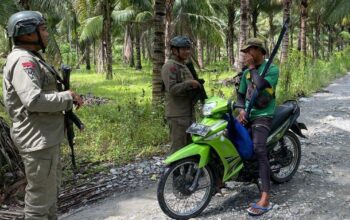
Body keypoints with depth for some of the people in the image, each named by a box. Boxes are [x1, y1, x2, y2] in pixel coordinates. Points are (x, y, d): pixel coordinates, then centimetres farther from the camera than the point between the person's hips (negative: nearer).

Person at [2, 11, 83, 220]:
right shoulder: (23, 60, -18)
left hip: (47, 136, 11)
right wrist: (68, 97, -18)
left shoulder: (32, 58, 16)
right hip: (38, 139, -11)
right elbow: (34, 101, -29)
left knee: (51, 188, 24)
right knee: (40, 196, -1)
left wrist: (66, 97, 5)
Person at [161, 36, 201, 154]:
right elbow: (172, 89, -22)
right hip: (177, 115, -10)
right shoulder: (169, 66, -11)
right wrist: (189, 83, -20)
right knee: (178, 148, -8)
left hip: (189, 113, 10)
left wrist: (196, 85, 12)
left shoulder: (184, 66, 21)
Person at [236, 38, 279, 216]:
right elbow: (241, 94, 20)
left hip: (263, 116, -8)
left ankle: (265, 199, -32)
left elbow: (261, 85, -25)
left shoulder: (272, 69, -6)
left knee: (259, 150, -26)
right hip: (247, 114, 8)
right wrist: (241, 109, 0)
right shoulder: (246, 72, 15)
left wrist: (252, 67, -13)